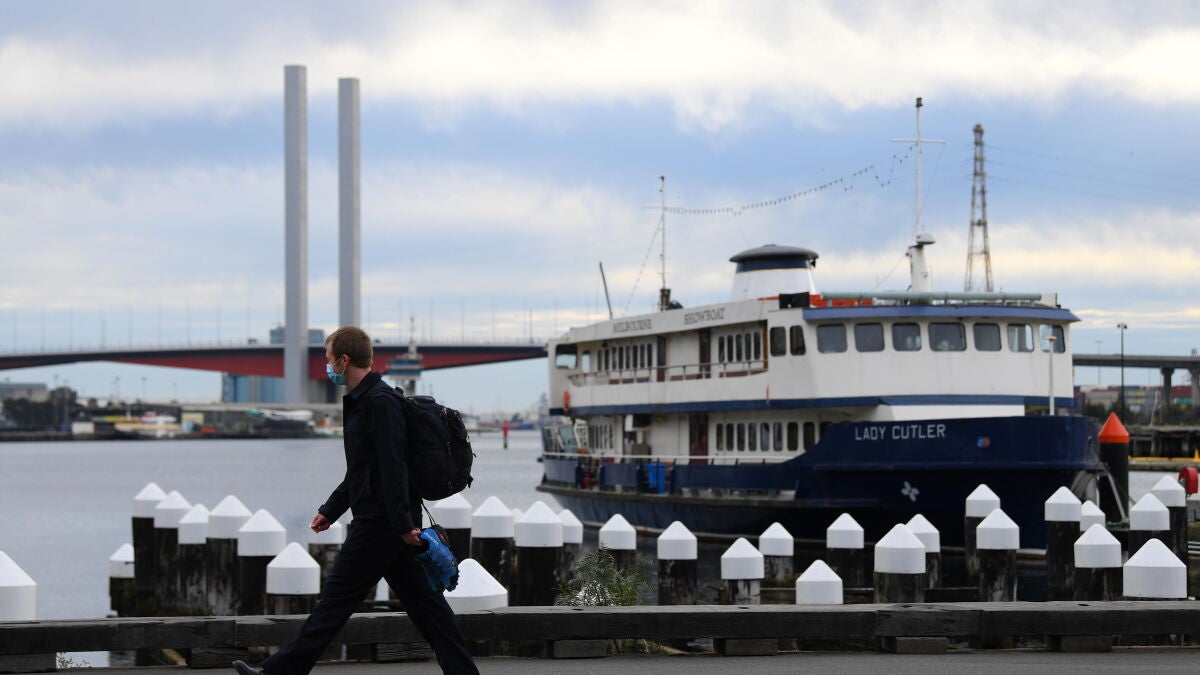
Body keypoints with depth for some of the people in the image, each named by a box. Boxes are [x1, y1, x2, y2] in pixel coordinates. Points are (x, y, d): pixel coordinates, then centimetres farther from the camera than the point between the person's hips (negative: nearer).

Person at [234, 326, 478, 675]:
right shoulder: (361, 401, 18)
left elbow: (393, 467, -22)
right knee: (420, 597, 8)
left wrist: (402, 524, -26)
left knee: (336, 598, -2)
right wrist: (329, 510, 26)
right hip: (389, 521, 10)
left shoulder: (380, 403, -15)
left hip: (379, 522, -10)